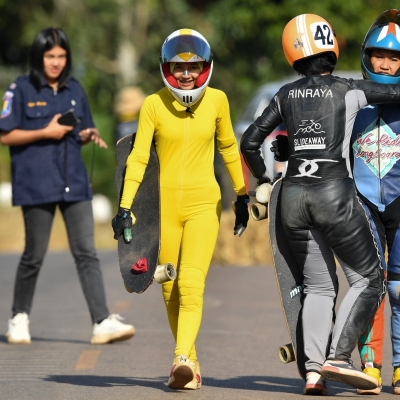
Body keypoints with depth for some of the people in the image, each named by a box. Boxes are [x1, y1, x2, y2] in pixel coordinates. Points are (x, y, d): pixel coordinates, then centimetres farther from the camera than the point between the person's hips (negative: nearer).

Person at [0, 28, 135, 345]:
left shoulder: (75, 90, 11)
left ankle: (103, 322, -11)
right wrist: (45, 132, -15)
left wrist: (90, 135, -3)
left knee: (87, 253, -5)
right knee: (34, 255, 5)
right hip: (37, 184, -4)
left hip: (74, 182, 4)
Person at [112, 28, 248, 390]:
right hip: (165, 204, 1)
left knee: (191, 285, -17)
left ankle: (182, 359, -28)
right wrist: (125, 207, -14)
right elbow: (138, 157, -6)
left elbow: (229, 149, 14)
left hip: (203, 204, -1)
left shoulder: (217, 100, 1)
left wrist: (242, 196, 20)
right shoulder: (154, 105, -3)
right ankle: (190, 364, 20)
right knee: (171, 290, 6)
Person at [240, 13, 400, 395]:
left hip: (294, 195, 5)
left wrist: (264, 179, 27)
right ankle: (338, 356, -12)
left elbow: (250, 141, 12)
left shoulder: (286, 95, 11)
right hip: (336, 192, -5)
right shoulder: (350, 90, -1)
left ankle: (313, 369, -4)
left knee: (318, 286, 11)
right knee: (368, 280, 4)